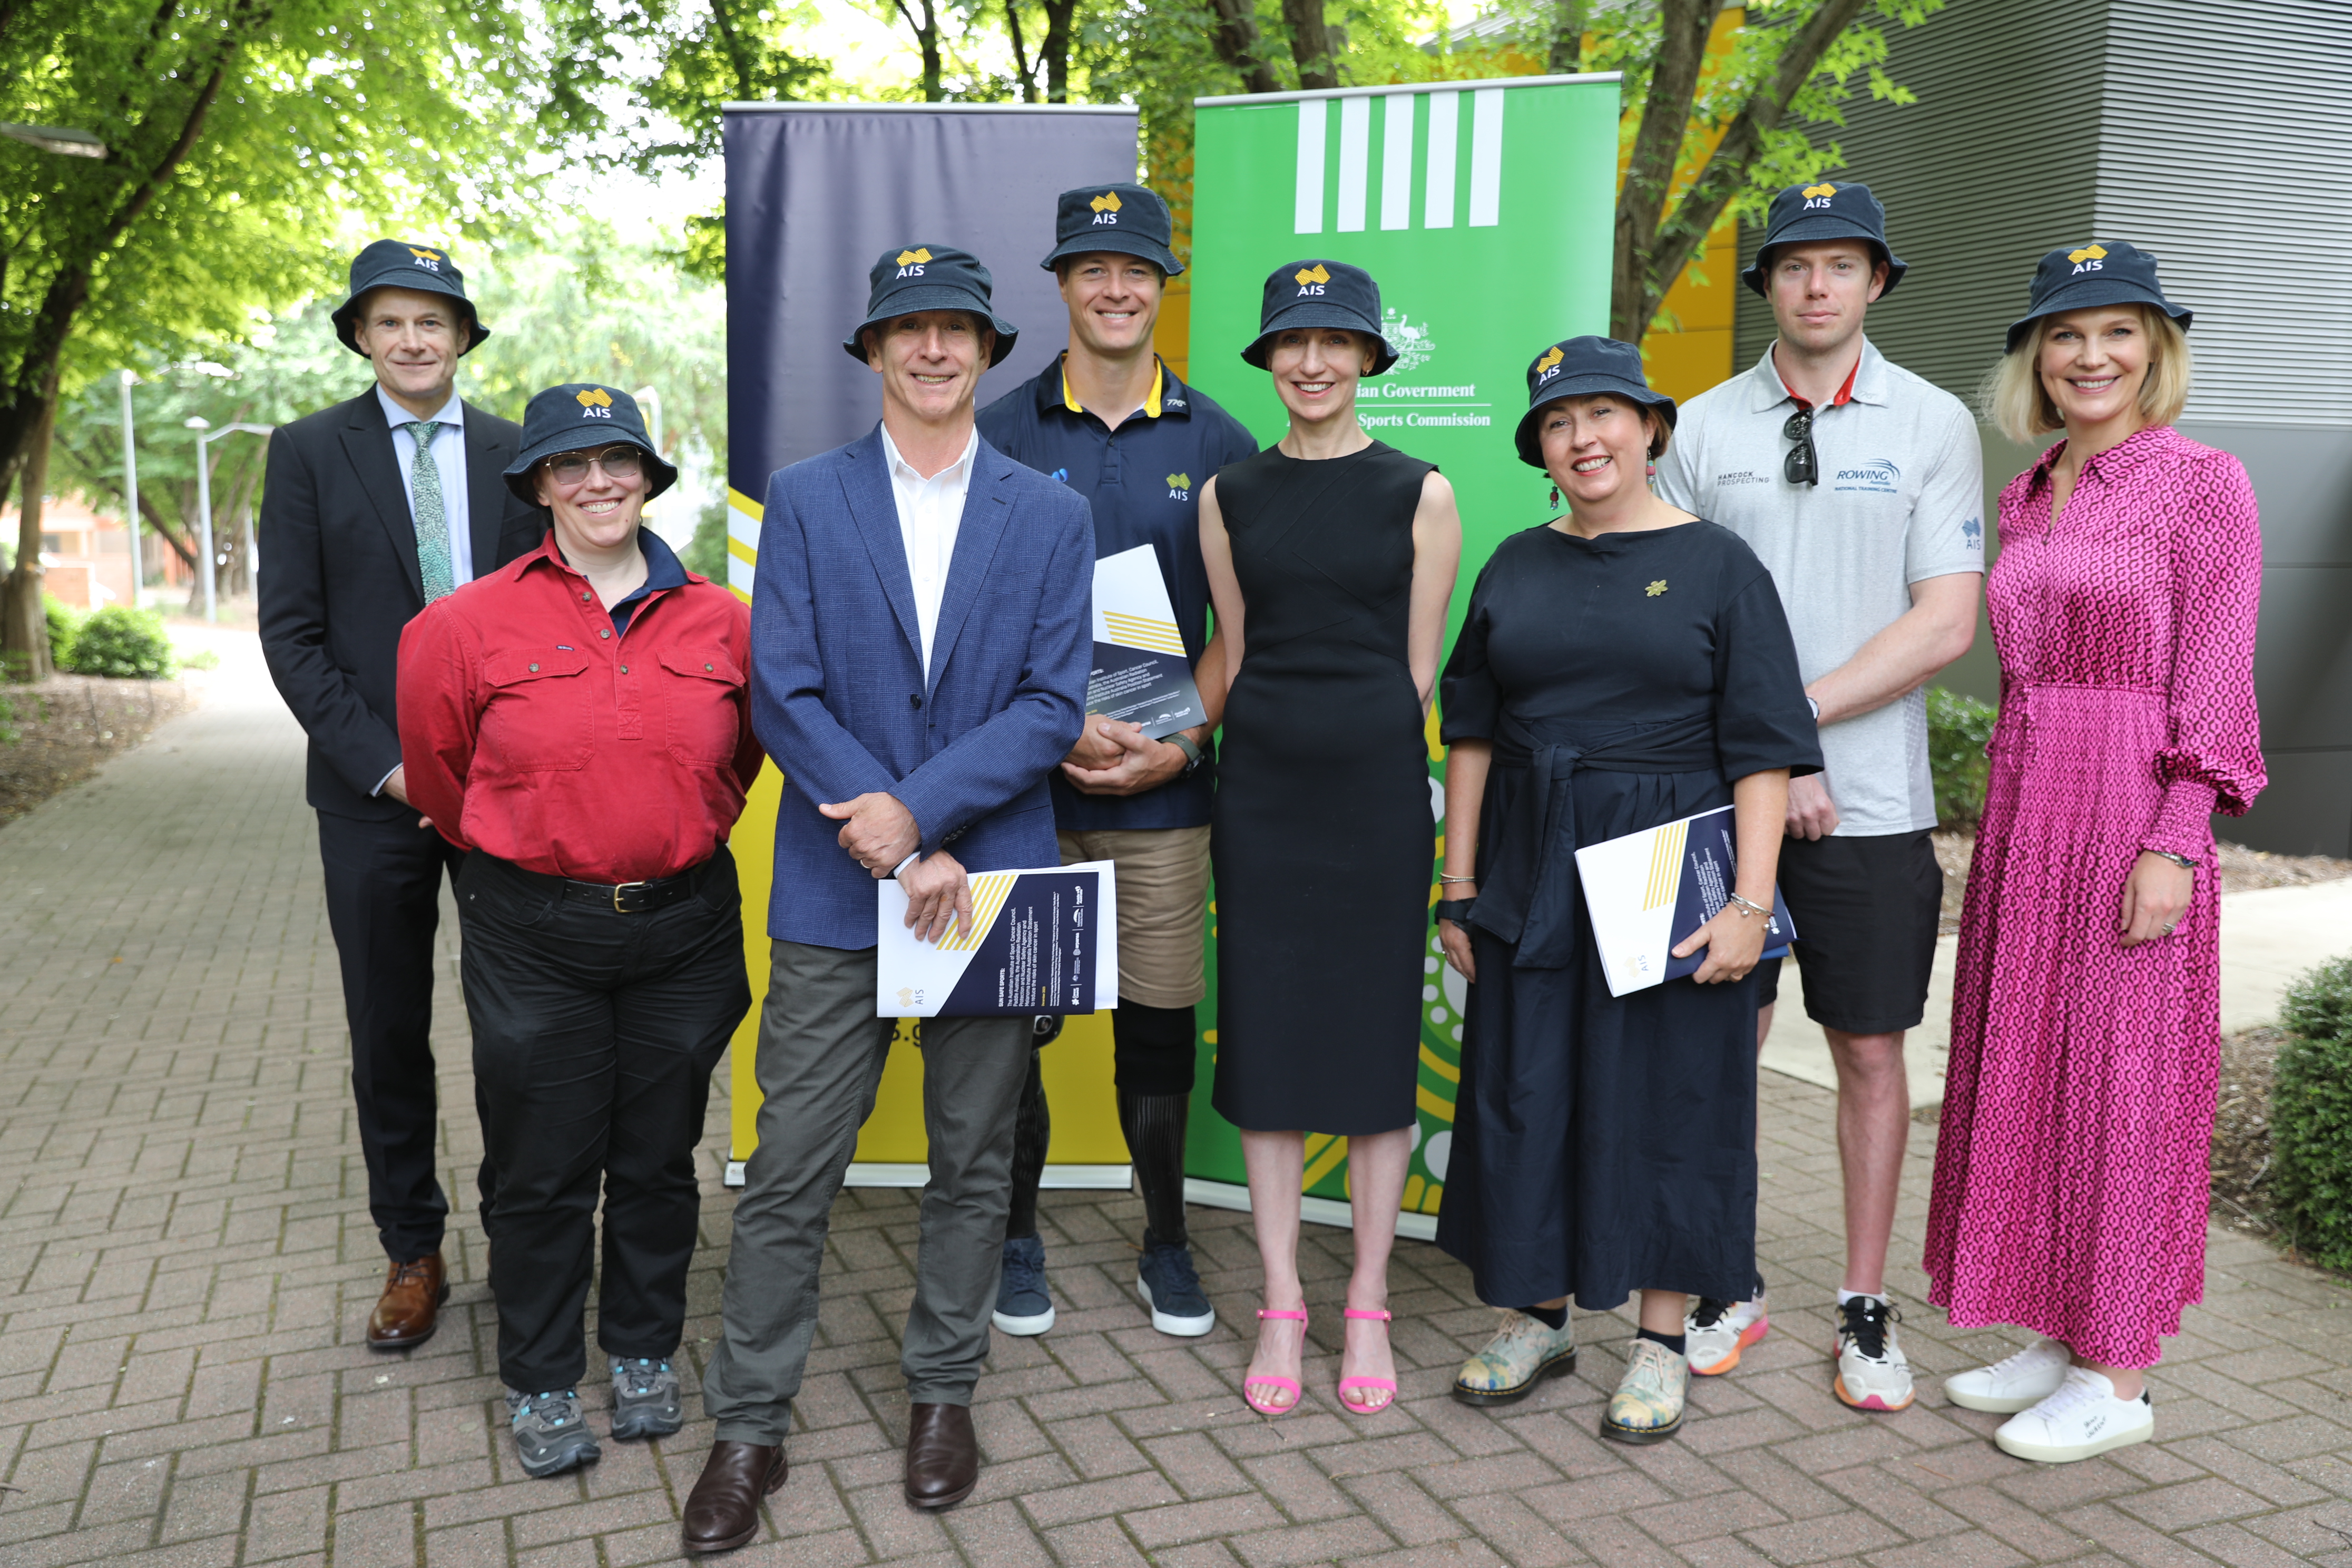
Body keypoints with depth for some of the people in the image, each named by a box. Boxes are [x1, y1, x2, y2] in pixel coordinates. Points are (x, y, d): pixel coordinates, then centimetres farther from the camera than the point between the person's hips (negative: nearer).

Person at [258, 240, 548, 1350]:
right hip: (375, 791, 0)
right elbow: (292, 632, -2)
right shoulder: (309, 452, 3)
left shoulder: (517, 454, 7)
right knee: (388, 1032, 9)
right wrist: (383, 763, -10)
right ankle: (411, 1252, 23)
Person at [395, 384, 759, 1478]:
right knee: (541, 1171, 8)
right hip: (532, 935, -1)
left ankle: (645, 1356, 33)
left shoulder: (719, 621, 0)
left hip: (683, 927, 2)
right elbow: (435, 755, 9)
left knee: (658, 1159, 14)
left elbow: (747, 747, 16)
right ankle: (540, 1385, 26)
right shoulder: (472, 623, -6)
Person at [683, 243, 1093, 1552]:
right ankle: (751, 1426, 20)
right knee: (790, 1173, 4)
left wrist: (919, 808, -16)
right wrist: (899, 853, -14)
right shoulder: (806, 500, 3)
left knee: (975, 1163, 12)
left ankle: (944, 1393, 31)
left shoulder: (1053, 516, 4)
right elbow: (784, 695, -6)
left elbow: (1051, 708, -4)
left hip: (989, 880, 1)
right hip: (834, 896, -1)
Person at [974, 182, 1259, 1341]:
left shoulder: (1216, 444, 6)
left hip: (1164, 784, 1)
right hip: (1024, 778, 0)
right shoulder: (1004, 433, 3)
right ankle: (1017, 1240, 25)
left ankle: (1166, 1245, 25)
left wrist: (1179, 743, -7)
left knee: (1160, 1024, 7)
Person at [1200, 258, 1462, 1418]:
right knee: (1265, 1035, 4)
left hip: (1378, 788, -2)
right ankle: (1281, 1306, 17)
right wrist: (1280, 744, 10)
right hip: (1261, 790, 2)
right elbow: (1233, 656, 12)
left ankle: (1367, 1306, 18)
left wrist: (1360, 746, 4)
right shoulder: (1229, 495, 7)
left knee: (1378, 1037, 4)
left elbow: (1417, 667, 3)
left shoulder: (1419, 493, 1)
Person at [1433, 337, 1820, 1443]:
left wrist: (1750, 901, -15)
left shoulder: (1718, 565, -3)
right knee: (1525, 1090, 8)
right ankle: (1539, 1315, 26)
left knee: (1669, 1097, 4)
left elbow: (1763, 751, -7)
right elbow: (1473, 734, 9)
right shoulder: (1517, 568, 8)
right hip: (1532, 872, 4)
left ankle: (1662, 1339, 20)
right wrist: (1460, 884, 5)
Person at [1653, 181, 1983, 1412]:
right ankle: (1730, 1287, 24)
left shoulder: (1932, 424, 2)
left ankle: (1867, 1310, 22)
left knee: (1870, 1051, 7)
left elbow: (1946, 626, -5)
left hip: (1873, 802, -1)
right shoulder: (1701, 428, 5)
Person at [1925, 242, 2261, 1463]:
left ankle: (2119, 1376, 14)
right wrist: (2009, 829, 13)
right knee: (2025, 1069, 11)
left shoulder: (2202, 482, -6)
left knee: (2120, 1079, 0)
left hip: (2134, 813, -7)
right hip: (2023, 807, 7)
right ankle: (2058, 1335, 26)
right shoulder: (2024, 498, 13)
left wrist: (2173, 846, -17)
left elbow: (2214, 678, -11)